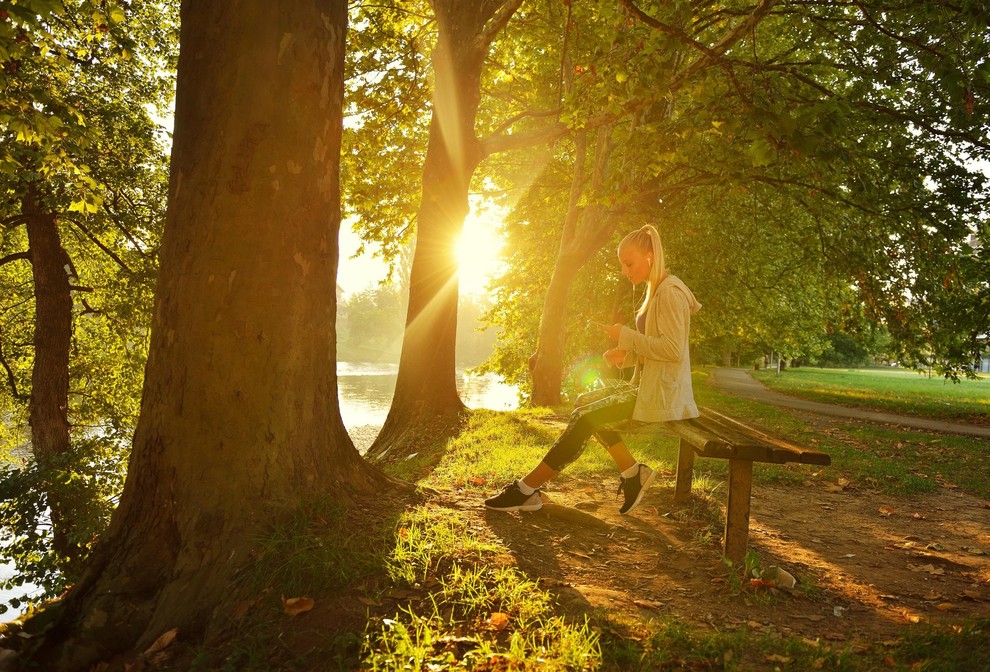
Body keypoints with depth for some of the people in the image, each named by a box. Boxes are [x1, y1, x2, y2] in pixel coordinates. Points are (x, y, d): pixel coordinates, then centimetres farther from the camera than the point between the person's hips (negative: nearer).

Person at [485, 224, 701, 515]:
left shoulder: (669, 292, -14)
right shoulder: (656, 292, 17)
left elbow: (673, 349, -22)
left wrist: (626, 336, -17)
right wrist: (625, 354, 1)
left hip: (661, 395, -10)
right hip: (650, 389, 10)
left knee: (585, 418, -14)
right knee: (587, 410, 8)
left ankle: (526, 490, -8)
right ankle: (633, 473, 7)